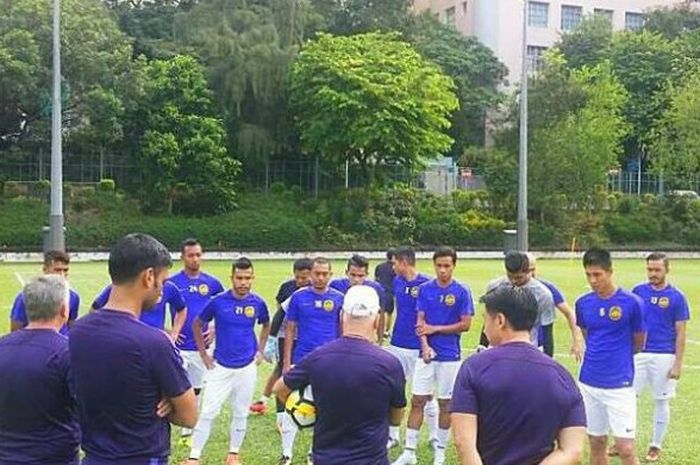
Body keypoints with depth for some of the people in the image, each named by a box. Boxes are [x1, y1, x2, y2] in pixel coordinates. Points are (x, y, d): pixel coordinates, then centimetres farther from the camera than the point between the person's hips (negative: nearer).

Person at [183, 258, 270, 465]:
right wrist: (204, 354, 1)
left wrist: (260, 351, 9)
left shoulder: (258, 303, -4)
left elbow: (266, 326, 17)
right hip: (220, 366, -2)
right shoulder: (218, 301, -10)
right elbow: (197, 325, 4)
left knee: (241, 413, 10)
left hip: (247, 367, 2)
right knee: (208, 412, -3)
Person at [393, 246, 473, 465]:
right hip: (427, 354, 2)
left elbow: (465, 324, -7)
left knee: (445, 403, 7)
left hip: (450, 356, -2)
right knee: (417, 401, 2)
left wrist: (435, 328, -9)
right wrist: (425, 345, -14)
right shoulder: (425, 289, 3)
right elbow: (420, 321, 1)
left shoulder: (462, 292, -6)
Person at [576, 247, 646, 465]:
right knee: (596, 444, 13)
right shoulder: (583, 303, 3)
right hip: (589, 382, 4)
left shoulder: (631, 302, -10)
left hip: (619, 384, -4)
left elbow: (638, 343, 3)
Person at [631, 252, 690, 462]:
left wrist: (677, 364, -8)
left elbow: (680, 333, -4)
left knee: (661, 401, 7)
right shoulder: (638, 291, 3)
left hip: (664, 356, -2)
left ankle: (656, 446, 19)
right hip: (638, 354, 2)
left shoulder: (677, 297, -5)